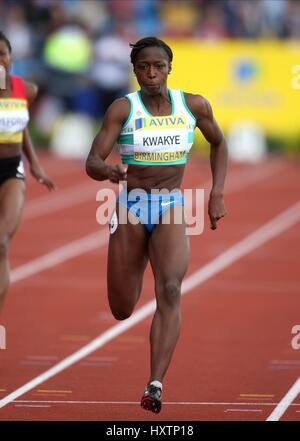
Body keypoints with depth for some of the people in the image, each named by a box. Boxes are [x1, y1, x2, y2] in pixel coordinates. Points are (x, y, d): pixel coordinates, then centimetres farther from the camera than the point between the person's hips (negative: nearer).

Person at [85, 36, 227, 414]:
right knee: (121, 312, 9)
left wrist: (217, 194, 7)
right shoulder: (122, 109, -9)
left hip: (171, 212, 0)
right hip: (130, 211, 0)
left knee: (170, 292, -25)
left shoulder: (194, 106, -2)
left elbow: (218, 143, 17)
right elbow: (91, 164, -15)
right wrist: (109, 171, -38)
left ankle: (155, 386, -32)